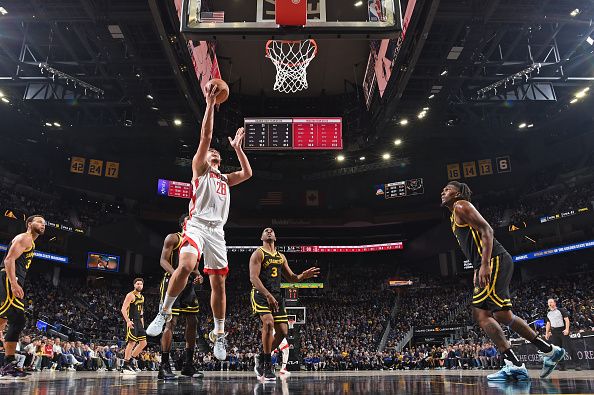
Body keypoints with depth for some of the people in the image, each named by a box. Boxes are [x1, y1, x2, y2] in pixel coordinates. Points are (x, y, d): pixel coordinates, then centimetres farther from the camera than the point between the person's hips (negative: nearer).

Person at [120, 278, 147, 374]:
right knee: (132, 342, -11)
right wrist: (128, 321, -27)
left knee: (143, 343, 6)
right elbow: (123, 309, -16)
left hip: (139, 322, 9)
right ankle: (125, 366, -4)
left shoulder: (142, 297, 17)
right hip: (132, 321, -9)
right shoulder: (130, 295, -8)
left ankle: (130, 360, 15)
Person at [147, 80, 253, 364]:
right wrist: (210, 103, -4)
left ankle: (219, 334, 14)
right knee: (185, 266, -32)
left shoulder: (225, 179, 28)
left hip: (217, 231, 5)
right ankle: (164, 313, -12)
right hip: (197, 225, -5)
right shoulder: (199, 169, 11)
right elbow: (206, 135, 2)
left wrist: (237, 147, 24)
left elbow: (248, 173, 18)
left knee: (218, 283, 3)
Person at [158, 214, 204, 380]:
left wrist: (198, 275, 1)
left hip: (189, 284, 7)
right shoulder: (173, 238, 0)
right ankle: (164, 367, -7)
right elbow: (163, 260, -9)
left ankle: (188, 365, 14)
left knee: (193, 322, 5)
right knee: (171, 322, -12)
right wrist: (176, 274, -26)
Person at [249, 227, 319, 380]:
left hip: (276, 295, 7)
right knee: (268, 322, -26)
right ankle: (267, 365, -14)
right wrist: (268, 295, -26)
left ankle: (261, 359, 20)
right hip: (260, 294, -6)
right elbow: (253, 278, -15)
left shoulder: (281, 257, 17)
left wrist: (303, 276, -2)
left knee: (283, 331, 0)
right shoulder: (258, 254, -3)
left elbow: (291, 277, 21)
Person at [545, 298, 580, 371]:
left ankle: (576, 365, -3)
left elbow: (566, 319, -4)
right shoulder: (548, 314, 16)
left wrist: (567, 329, -17)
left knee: (570, 348, -7)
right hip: (554, 332, 4)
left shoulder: (561, 310, 2)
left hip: (563, 331, -4)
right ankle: (561, 366, 5)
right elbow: (548, 324, 20)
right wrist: (547, 333, 12)